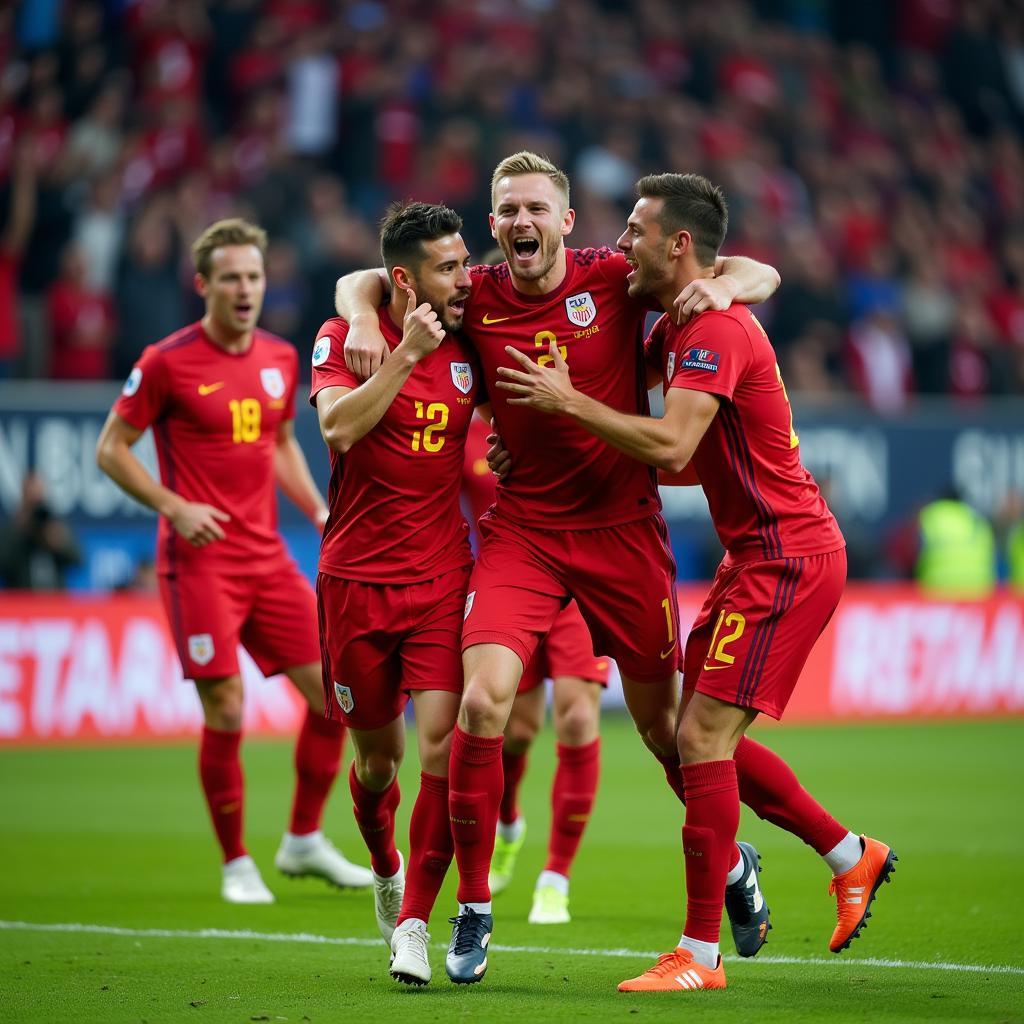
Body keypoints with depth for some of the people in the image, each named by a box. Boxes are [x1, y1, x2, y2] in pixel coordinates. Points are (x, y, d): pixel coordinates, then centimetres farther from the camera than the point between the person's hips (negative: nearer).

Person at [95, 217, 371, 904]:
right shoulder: (167, 362, -7)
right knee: (226, 714, -8)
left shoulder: (281, 358, 10)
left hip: (268, 557, 6)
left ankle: (305, 841, 19)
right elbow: (111, 449, -2)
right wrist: (173, 506, -14)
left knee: (334, 694, 2)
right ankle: (237, 864, 8)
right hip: (200, 559, -6)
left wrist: (319, 511, 10)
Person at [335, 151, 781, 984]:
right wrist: (363, 318, -9)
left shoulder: (614, 279, -6)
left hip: (622, 525, -1)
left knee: (662, 720, 8)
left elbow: (761, 274, -2)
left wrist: (720, 288, -25)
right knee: (482, 700, -17)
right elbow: (360, 281, 13)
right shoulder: (476, 297, -1)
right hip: (522, 529, 1)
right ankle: (473, 913, -5)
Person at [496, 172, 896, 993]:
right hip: (757, 553, 10)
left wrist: (568, 401, -19)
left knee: (701, 737, -12)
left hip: (786, 559, -10)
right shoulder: (674, 331, 14)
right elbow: (691, 459, 22)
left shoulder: (716, 330, -18)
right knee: (706, 739, 12)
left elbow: (670, 445, -29)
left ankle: (699, 954, -7)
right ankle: (851, 856, 25)